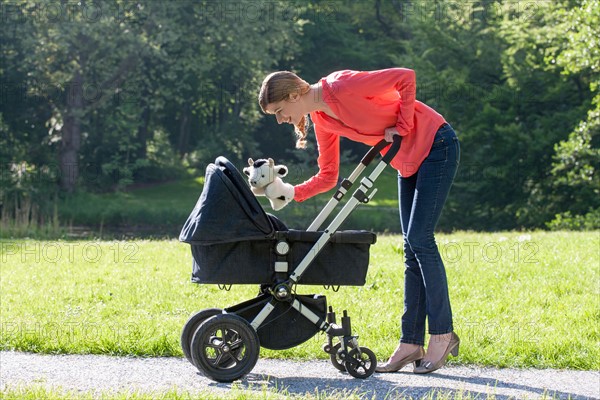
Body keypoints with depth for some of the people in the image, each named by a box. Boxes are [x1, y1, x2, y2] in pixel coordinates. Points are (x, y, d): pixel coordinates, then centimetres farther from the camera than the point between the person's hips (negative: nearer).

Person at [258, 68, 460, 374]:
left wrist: (402, 127, -19)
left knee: (420, 240, -12)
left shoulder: (342, 87, -23)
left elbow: (406, 77, -23)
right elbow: (328, 177, 7)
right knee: (412, 249, 6)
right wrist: (292, 193, -8)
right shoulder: (321, 120, 3)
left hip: (436, 145, -9)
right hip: (409, 160, 9)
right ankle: (411, 343, 7)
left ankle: (442, 334, -5)